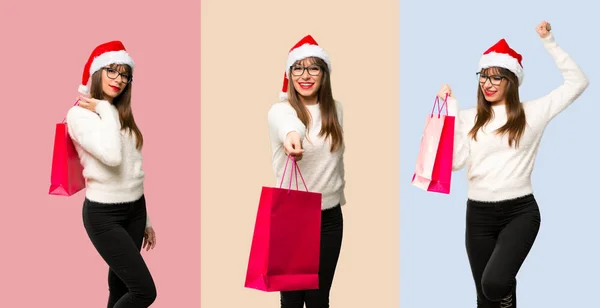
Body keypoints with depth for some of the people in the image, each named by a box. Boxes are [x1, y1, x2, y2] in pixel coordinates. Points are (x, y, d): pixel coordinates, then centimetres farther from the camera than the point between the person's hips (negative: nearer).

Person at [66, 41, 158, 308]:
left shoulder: (123, 115, 12)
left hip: (135, 209, 7)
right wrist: (105, 110, -16)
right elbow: (112, 157, -28)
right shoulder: (80, 113, -12)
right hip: (104, 214, -7)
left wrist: (145, 219, 18)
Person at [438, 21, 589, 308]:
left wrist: (548, 42, -1)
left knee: (494, 284, -24)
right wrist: (451, 111, -6)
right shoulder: (469, 118, 6)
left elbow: (577, 81, 2)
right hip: (479, 214, 3)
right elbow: (455, 161, -6)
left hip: (519, 212, -3)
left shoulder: (532, 112, 2)